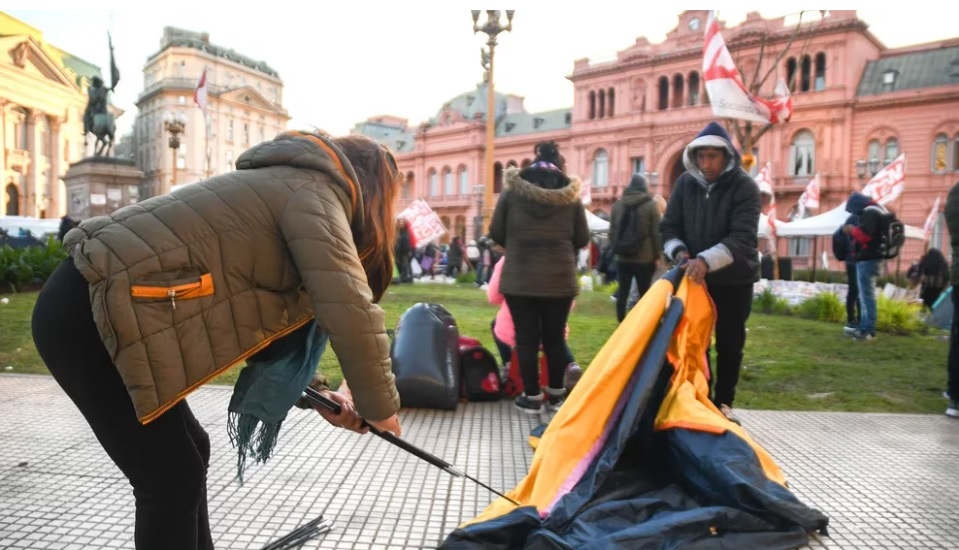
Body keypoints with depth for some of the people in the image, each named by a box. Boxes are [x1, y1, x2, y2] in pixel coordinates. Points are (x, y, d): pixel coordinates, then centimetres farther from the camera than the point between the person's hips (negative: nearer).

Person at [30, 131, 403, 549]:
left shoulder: (286, 186, 21)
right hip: (88, 313, -10)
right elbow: (348, 309, -21)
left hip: (98, 301, 10)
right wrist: (379, 407, -6)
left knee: (188, 454, 19)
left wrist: (316, 393, 16)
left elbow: (258, 318, 24)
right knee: (173, 478, -1)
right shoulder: (314, 191, -8)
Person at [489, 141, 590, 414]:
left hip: (519, 278, -1)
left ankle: (531, 396, 13)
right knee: (554, 337, 13)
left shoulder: (512, 191, -1)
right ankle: (556, 392, 25)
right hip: (559, 278, 1)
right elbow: (582, 239, 6)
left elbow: (496, 233, 4)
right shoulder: (571, 196, 0)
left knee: (526, 337, 6)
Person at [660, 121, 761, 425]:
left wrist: (707, 260, -38)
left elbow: (742, 238, -24)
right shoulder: (685, 182, -2)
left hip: (734, 279, -3)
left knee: (729, 344, 7)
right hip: (694, 277, 3)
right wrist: (679, 252, -19)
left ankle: (723, 403, 21)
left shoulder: (744, 186, -13)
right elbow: (668, 227, 2)